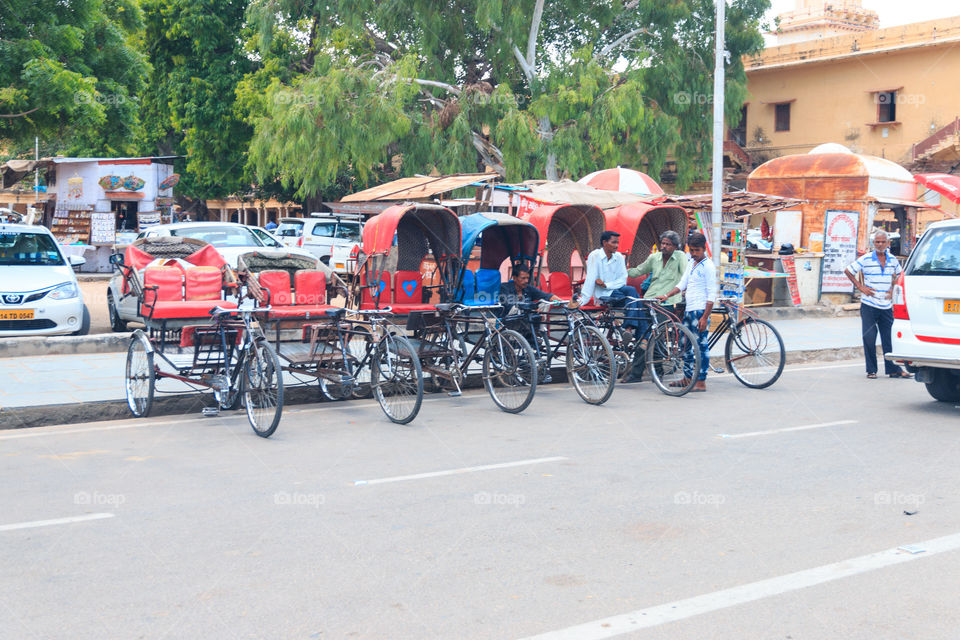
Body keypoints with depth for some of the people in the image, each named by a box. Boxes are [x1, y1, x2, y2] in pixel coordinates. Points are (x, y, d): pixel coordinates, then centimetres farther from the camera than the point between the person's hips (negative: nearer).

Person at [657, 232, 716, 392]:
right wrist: (666, 295, 5)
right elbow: (682, 284, 19)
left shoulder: (708, 266, -10)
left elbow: (711, 295, -13)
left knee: (701, 345, -6)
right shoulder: (691, 263, 15)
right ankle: (687, 378, 24)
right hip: (689, 310, 9)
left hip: (700, 310, -9)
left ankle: (701, 382, -3)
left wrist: (705, 317, -18)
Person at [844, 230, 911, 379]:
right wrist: (860, 287, -5)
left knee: (889, 338, 4)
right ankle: (871, 370, 7)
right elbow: (848, 271, 2)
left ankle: (893, 369, 10)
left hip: (886, 306, 3)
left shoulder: (892, 259, 8)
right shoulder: (865, 259, -3)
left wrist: (893, 289, 9)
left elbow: (899, 274, 25)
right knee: (869, 338, -2)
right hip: (869, 305, -3)